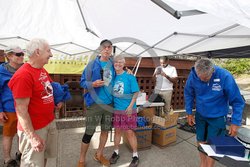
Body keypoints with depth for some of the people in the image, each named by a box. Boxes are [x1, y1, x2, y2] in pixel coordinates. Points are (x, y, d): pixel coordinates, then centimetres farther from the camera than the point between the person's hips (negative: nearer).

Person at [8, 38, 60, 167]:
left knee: (45, 156, 25)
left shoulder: (42, 70, 4)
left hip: (50, 122, 8)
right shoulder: (23, 75, -23)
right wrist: (32, 136, -22)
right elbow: (21, 110, -23)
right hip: (34, 129, -8)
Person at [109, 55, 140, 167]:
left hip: (128, 109, -4)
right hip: (116, 109, 4)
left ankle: (135, 156, 23)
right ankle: (116, 152, 35)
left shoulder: (129, 76, -9)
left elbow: (136, 92, -8)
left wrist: (131, 106, -15)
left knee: (129, 132, 3)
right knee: (117, 131, 16)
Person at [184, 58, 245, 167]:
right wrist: (189, 113, -1)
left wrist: (235, 122, -17)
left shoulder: (225, 76, -25)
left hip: (217, 117, -2)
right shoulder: (193, 75, -18)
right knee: (200, 142, 16)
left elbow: (237, 101, -15)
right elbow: (188, 94, -2)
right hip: (200, 115, 3)